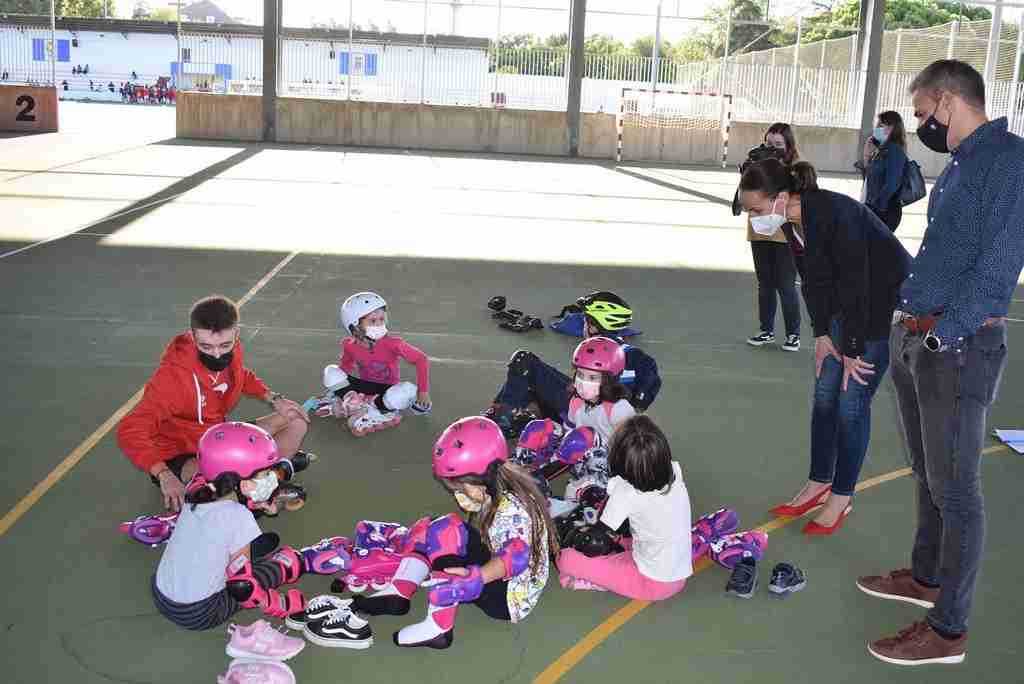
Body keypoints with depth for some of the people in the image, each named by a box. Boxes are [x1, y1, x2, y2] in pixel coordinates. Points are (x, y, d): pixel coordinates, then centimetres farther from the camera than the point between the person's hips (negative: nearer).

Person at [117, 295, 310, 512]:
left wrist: (274, 399, 1)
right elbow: (131, 431, -37)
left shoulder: (233, 351, -11)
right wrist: (164, 475, -49)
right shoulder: (173, 374, -30)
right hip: (181, 456, -7)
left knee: (297, 423, 1)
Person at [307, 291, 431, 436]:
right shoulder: (349, 345, -12)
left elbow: (421, 360, -19)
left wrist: (423, 391, -21)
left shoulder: (392, 343, -24)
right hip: (365, 387, 2)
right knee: (331, 372, -19)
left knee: (408, 390, -38)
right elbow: (345, 366, 9)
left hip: (388, 389, -2)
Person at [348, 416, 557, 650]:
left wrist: (475, 577, -49)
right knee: (425, 530, 6)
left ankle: (438, 628, -26)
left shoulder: (511, 509, -24)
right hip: (496, 580, 10)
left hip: (510, 599, -10)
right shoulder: (492, 498, 3)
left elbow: (516, 558, -40)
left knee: (447, 530, -29)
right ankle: (397, 594, -5)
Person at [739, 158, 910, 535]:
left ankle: (841, 498, 8)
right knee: (824, 394, 9)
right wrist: (822, 335, 0)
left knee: (851, 401, -5)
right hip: (848, 303, 8)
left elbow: (855, 284, -27)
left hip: (889, 299, -8)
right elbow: (813, 280, 3)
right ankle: (819, 482, 22)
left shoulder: (835, 214, -32)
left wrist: (852, 351, -20)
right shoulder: (792, 221, -6)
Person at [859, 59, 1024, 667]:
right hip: (915, 340, 9)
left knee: (955, 489, -2)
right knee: (928, 474, 21)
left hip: (959, 349, -9)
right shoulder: (960, 166, 16)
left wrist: (945, 333, -27)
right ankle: (927, 577, 38)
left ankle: (948, 630, 7)